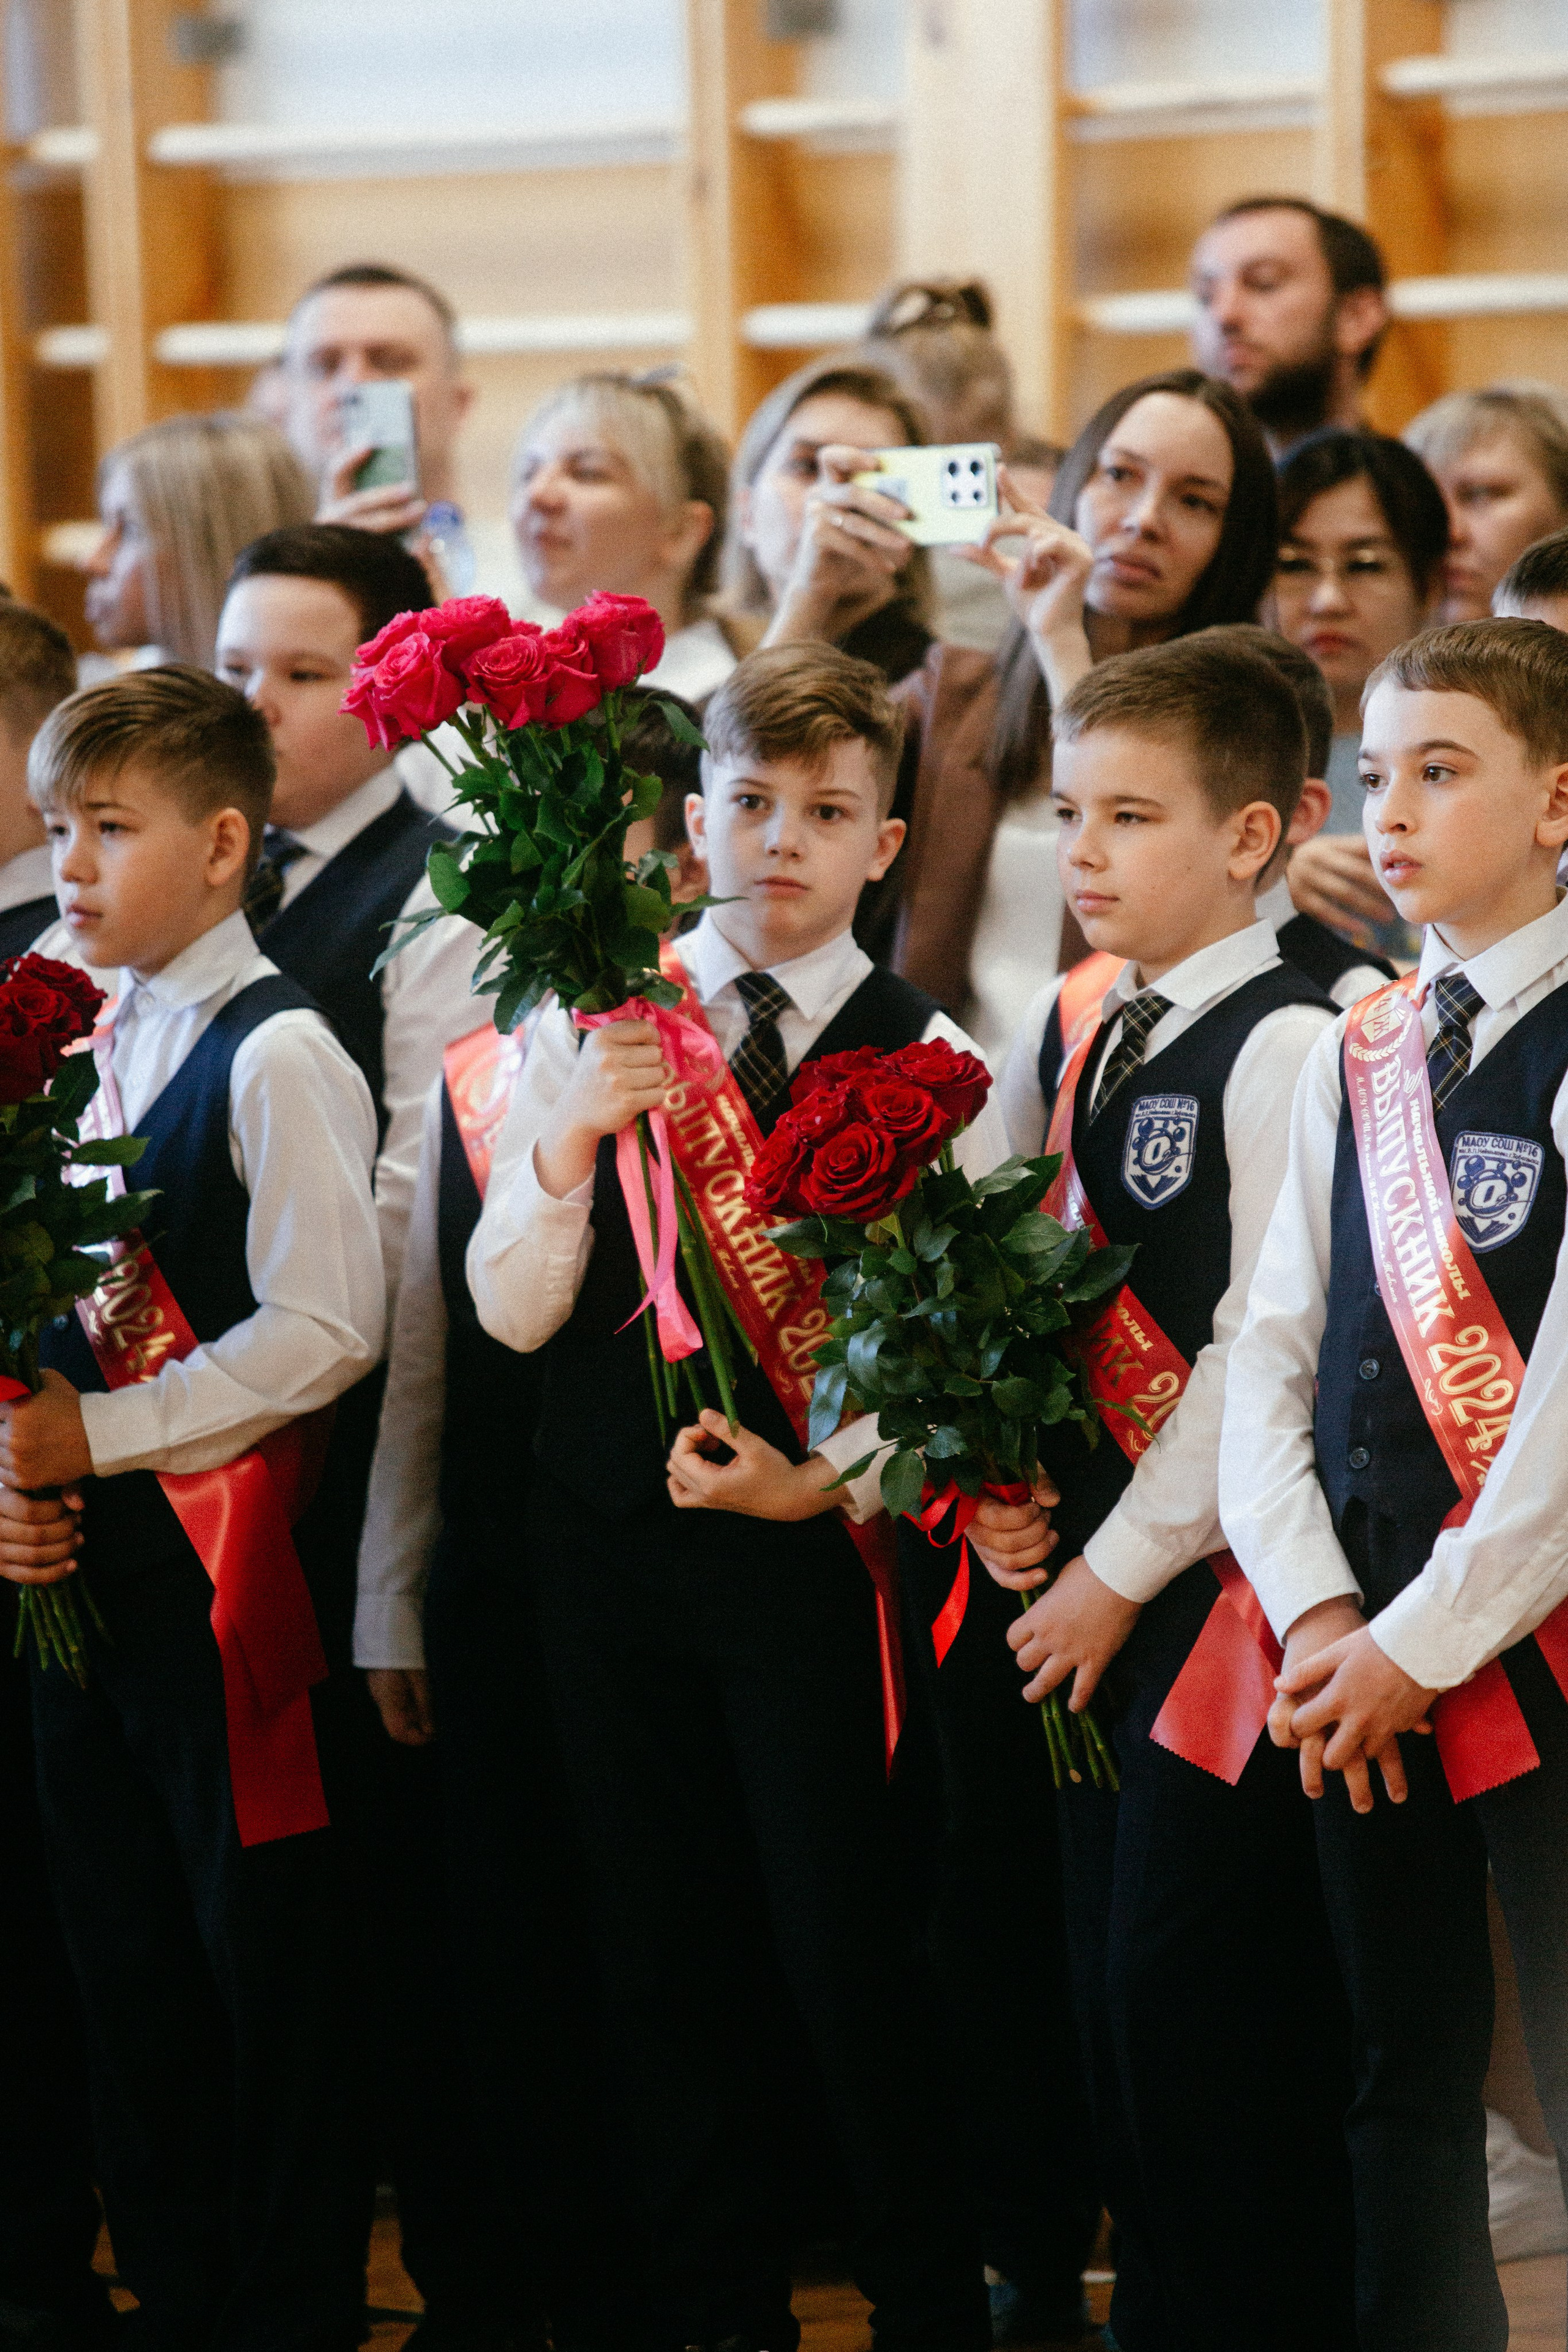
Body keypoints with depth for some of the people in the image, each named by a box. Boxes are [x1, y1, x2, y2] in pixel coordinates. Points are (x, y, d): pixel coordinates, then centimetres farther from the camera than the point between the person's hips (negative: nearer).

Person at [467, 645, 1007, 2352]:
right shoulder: (590, 1024, 4)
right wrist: (567, 1143, -16)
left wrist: (822, 1483, -20)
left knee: (853, 1957, 0)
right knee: (660, 1957, 12)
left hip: (814, 1551, -3)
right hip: (606, 1533, 3)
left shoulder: (930, 1063, -3)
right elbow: (514, 1313, -1)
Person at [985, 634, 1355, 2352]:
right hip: (1085, 1575, 8)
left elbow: (1267, 1356, -17)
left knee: (1198, 1996, -6)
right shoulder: (1065, 1035, 11)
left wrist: (1121, 1565, -12)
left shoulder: (1285, 1050, -13)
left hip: (1215, 1573, -8)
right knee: (1112, 1974, 12)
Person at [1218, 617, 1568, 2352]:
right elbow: (1270, 1357, 8)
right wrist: (1317, 1615, -6)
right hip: (1362, 1663, 6)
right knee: (1403, 2093, 12)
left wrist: (1423, 1640, -12)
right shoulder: (1352, 1058, 13)